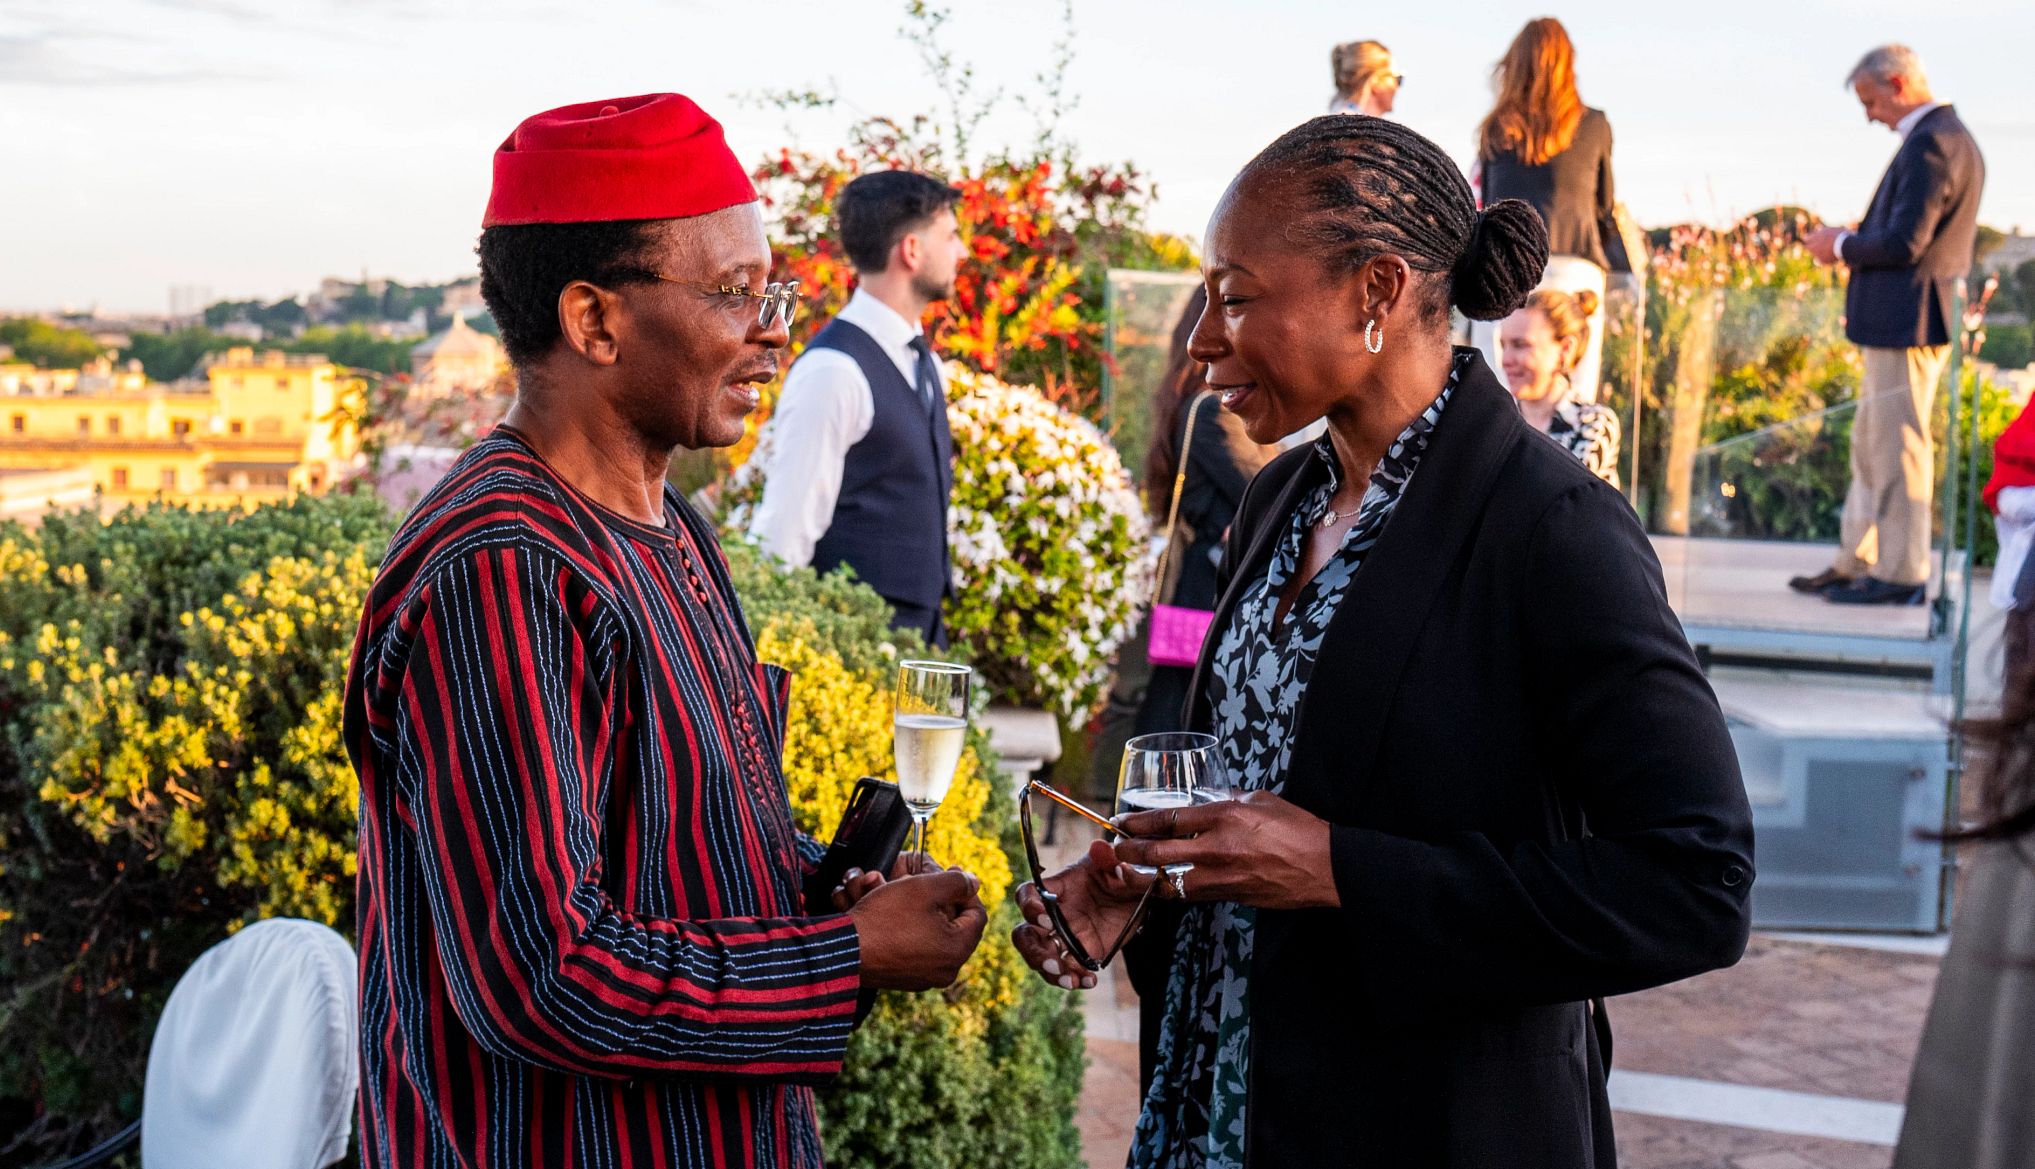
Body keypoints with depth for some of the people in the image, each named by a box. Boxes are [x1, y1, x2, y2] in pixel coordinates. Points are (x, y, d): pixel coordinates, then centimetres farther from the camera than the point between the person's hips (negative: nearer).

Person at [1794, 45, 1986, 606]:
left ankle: (1902, 575, 2)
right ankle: (1857, 563, 23)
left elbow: (1905, 243, -22)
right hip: (1902, 322, 11)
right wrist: (1857, 238, 10)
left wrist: (1841, 245, -8)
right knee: (1870, 447, 16)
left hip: (1908, 323, -11)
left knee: (1898, 448, -4)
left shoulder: (1929, 144, -17)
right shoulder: (1950, 138, 16)